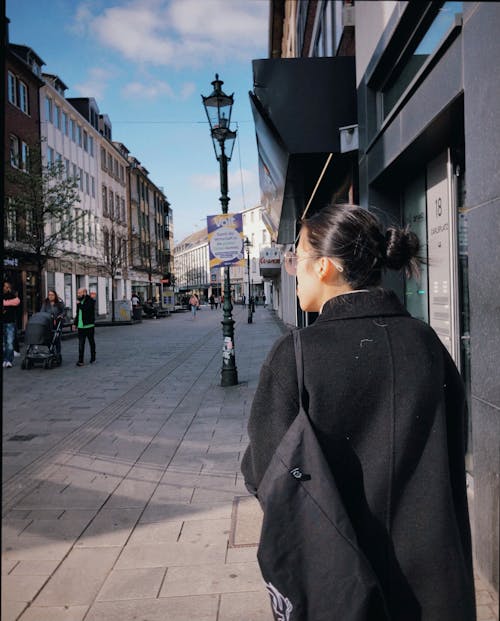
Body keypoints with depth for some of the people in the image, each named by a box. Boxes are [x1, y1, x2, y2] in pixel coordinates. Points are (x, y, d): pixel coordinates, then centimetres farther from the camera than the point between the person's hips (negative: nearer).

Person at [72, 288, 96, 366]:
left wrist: (79, 304, -15)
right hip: (81, 326, 6)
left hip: (89, 325, -6)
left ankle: (93, 359, 19)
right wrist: (75, 323, 18)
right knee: (81, 344, -1)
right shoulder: (80, 301, 16)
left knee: (91, 342, 8)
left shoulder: (90, 301, -7)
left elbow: (87, 309, -25)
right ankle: (80, 361, -2)